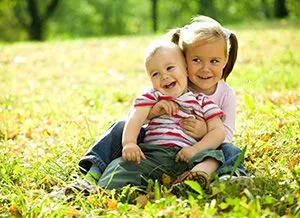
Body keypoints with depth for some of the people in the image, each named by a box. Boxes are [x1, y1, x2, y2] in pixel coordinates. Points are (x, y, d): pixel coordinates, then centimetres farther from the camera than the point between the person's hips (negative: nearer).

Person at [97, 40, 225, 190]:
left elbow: (218, 131, 10)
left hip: (184, 156, 1)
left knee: (213, 155, -27)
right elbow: (135, 118, 1)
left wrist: (195, 149, -9)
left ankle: (200, 172, -56)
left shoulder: (202, 101, 19)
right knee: (125, 165, -28)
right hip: (152, 153, 0)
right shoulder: (152, 97, 19)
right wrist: (129, 142, -21)